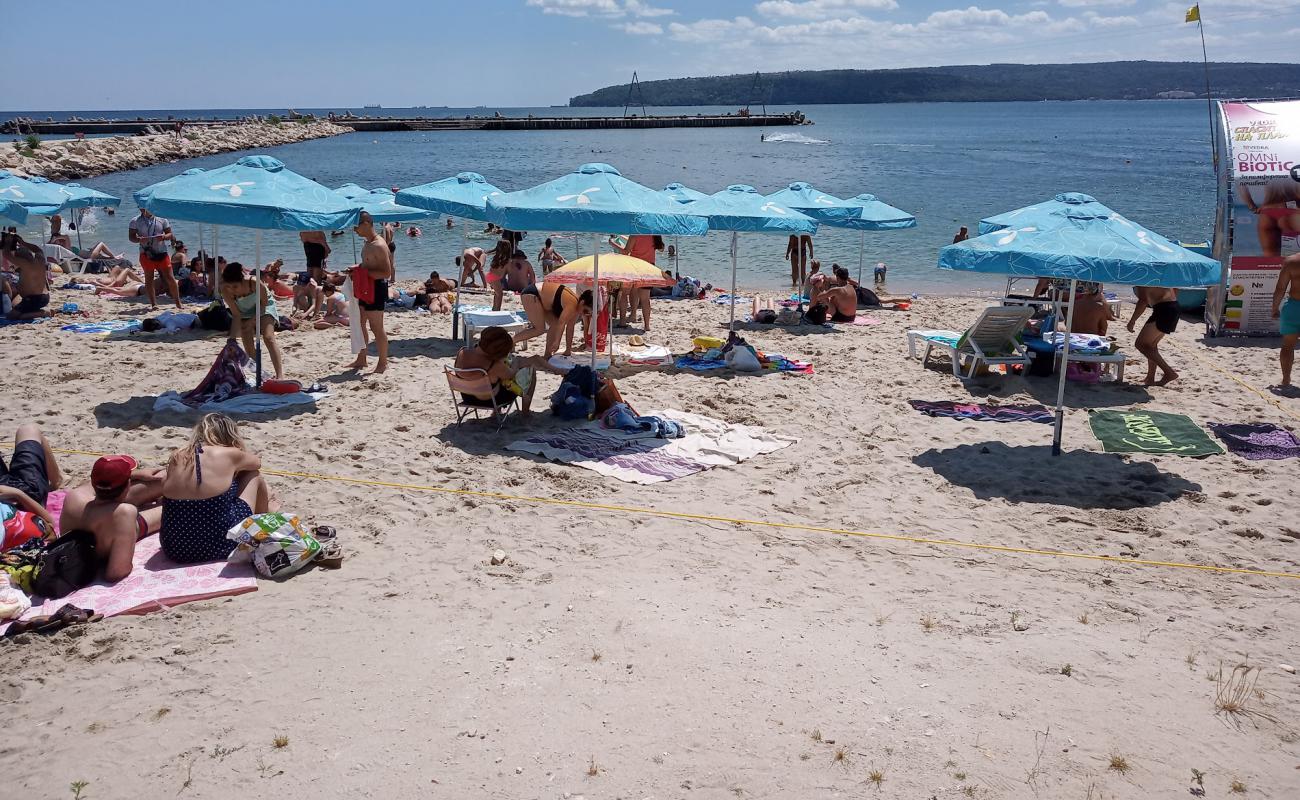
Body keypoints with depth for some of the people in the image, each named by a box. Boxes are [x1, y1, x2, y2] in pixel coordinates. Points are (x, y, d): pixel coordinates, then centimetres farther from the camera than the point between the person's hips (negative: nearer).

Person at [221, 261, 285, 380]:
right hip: (244, 311, 3)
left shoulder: (256, 284, -39)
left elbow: (264, 303, -18)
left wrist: (253, 321, -21)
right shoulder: (225, 290, -31)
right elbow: (236, 314, -23)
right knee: (247, 343, -2)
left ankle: (280, 374, -22)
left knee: (268, 337, -18)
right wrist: (233, 339, -27)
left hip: (264, 306, -3)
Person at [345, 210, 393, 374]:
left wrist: (363, 272, -24)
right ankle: (361, 360, 27)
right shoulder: (367, 243, 12)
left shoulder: (379, 246, -19)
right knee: (360, 324, 16)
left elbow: (387, 273, -23)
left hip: (376, 288, -10)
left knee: (376, 328, -2)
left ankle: (383, 363, 8)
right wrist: (357, 270, 6)